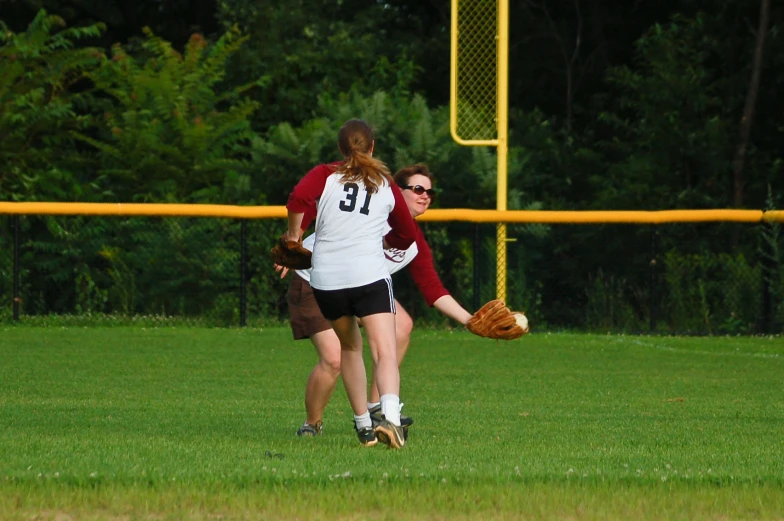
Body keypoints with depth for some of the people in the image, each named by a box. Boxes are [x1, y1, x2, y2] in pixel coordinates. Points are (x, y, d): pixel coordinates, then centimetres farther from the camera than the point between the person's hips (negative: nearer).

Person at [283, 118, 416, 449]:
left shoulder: (324, 176, 8)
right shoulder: (387, 186, 14)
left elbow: (298, 200, -14)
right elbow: (406, 237, 24)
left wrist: (293, 235, 1)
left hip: (326, 280, 2)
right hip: (370, 276, -2)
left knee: (349, 347, 23)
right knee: (385, 351, -12)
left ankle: (363, 425, 25)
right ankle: (390, 417, -38)